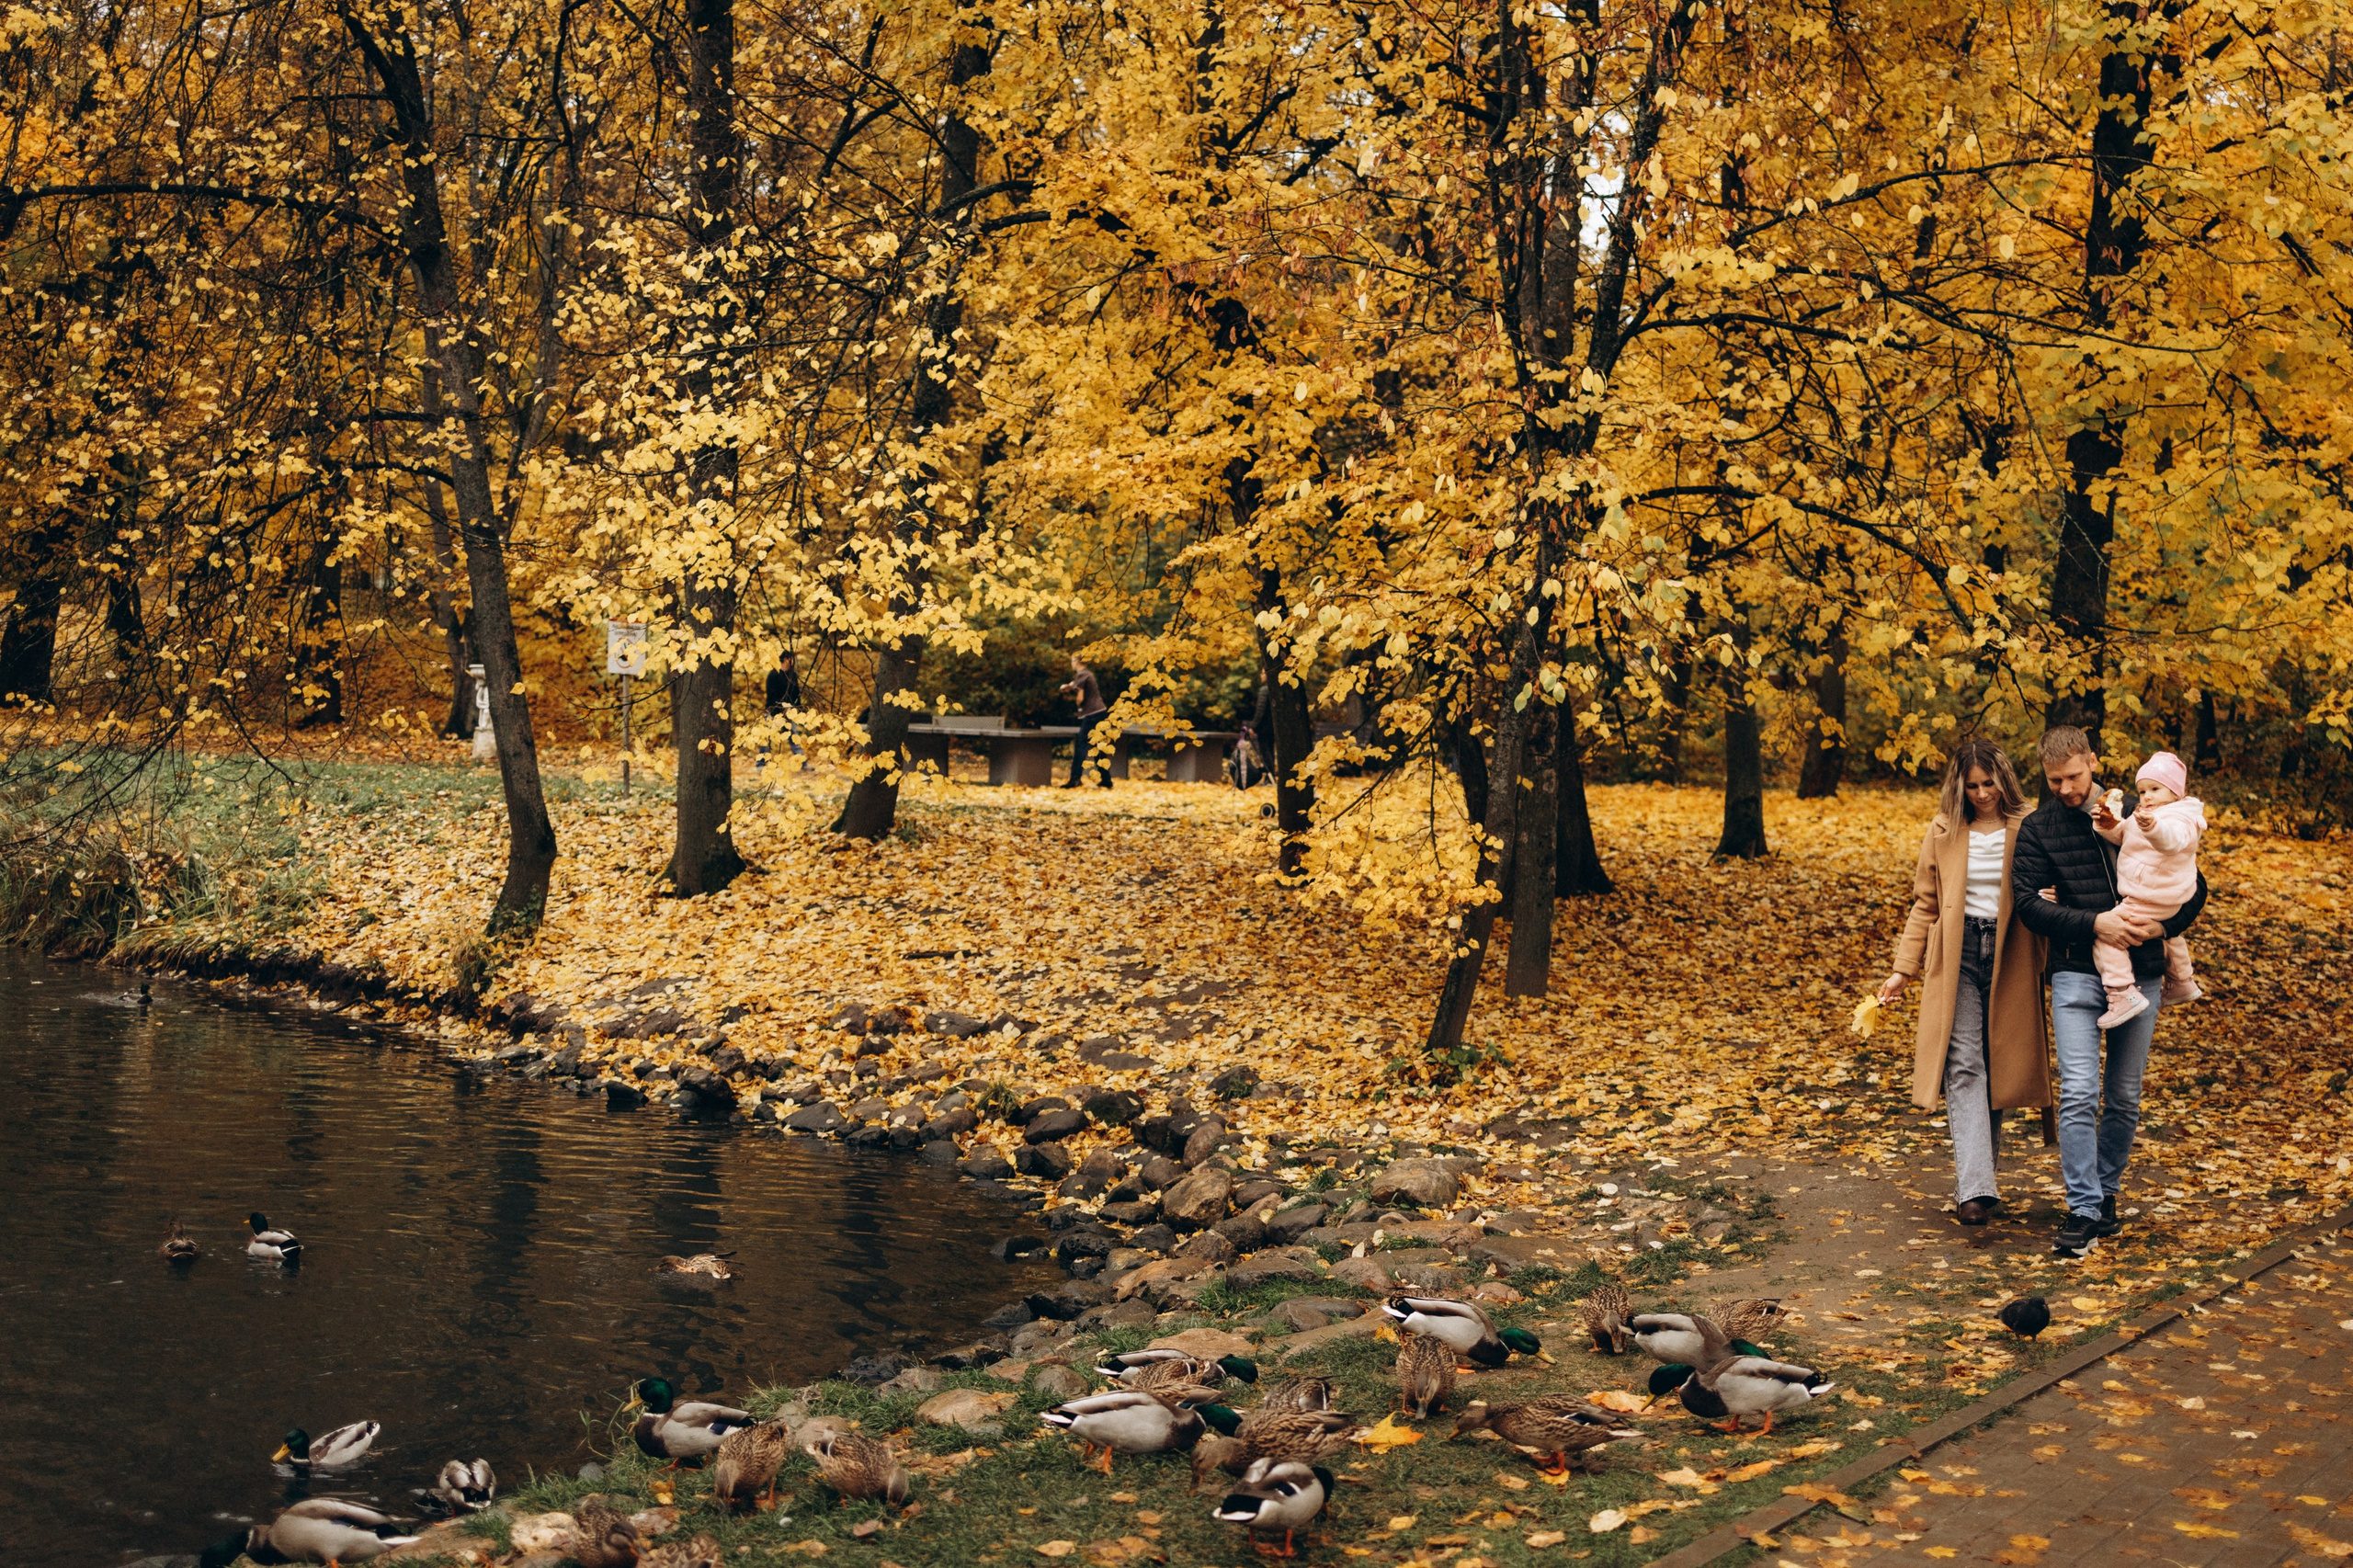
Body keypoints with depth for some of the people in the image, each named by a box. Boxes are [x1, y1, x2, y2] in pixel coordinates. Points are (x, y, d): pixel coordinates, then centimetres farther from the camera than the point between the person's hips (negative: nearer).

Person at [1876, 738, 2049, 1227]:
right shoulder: (1944, 832, 5)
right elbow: (1925, 904, 9)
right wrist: (1904, 968, 5)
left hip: (2007, 957, 0)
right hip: (1957, 953, 0)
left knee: (1997, 1067, 7)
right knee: (1964, 1066, -11)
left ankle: (1981, 1171, 22)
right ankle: (1975, 1188, -18)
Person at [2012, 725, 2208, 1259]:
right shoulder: (2038, 828, 1)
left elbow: (2193, 888, 9)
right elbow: (2028, 902, -7)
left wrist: (2162, 924, -10)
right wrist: (2094, 923, -20)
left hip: (2140, 974, 2)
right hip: (2077, 974, -2)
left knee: (2124, 1098, 9)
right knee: (2079, 1094, -12)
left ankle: (2107, 1194, 25)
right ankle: (2084, 1212, -8)